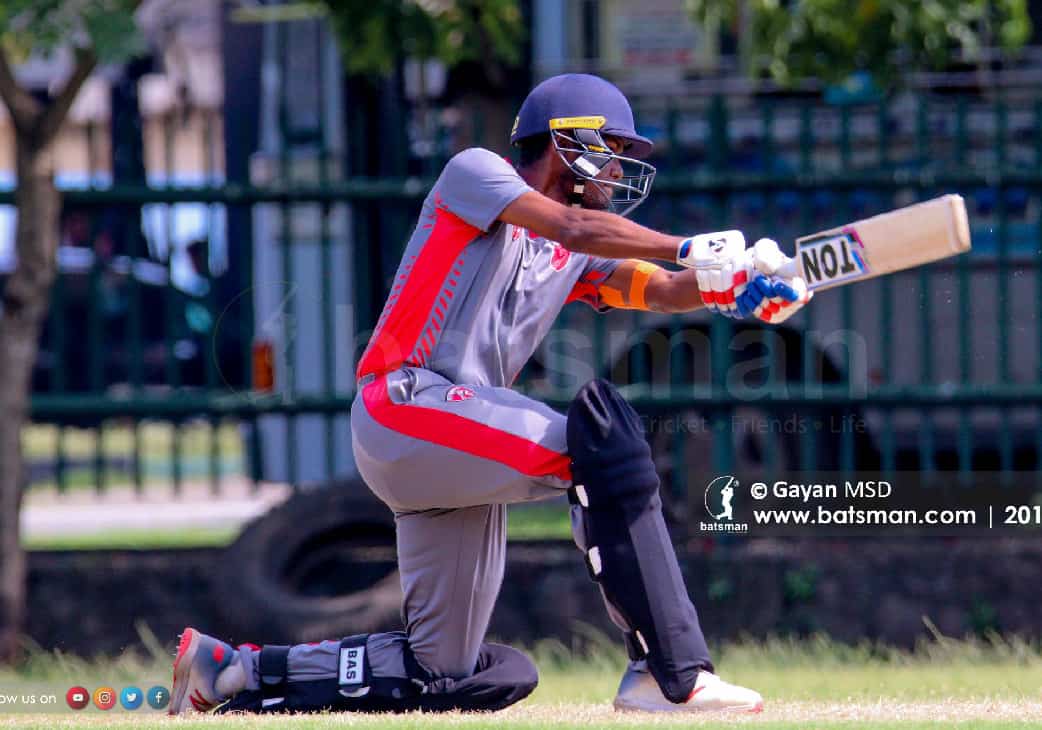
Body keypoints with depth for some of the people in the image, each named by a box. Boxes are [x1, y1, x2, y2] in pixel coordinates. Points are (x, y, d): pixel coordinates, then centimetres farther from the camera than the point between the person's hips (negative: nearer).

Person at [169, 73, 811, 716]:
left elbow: (659, 290, 6)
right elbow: (573, 227, -14)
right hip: (406, 404, -9)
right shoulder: (475, 173, 2)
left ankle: (232, 673, 18)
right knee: (599, 431, -27)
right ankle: (674, 674, -31)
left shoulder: (580, 260, 22)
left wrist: (735, 290, -13)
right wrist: (688, 249, -18)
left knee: (468, 677, 7)